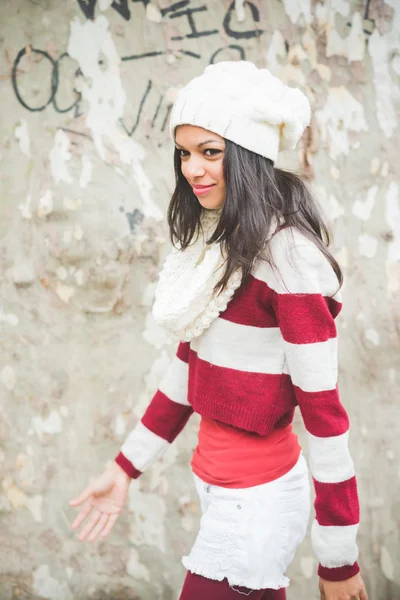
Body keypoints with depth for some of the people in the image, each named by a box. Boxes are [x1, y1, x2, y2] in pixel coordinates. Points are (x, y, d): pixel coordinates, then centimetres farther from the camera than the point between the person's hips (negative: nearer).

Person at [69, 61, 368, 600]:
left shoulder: (287, 251, -20)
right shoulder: (213, 241, 4)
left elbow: (323, 407, -19)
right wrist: (126, 466, 13)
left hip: (256, 502, -7)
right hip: (216, 485, 7)